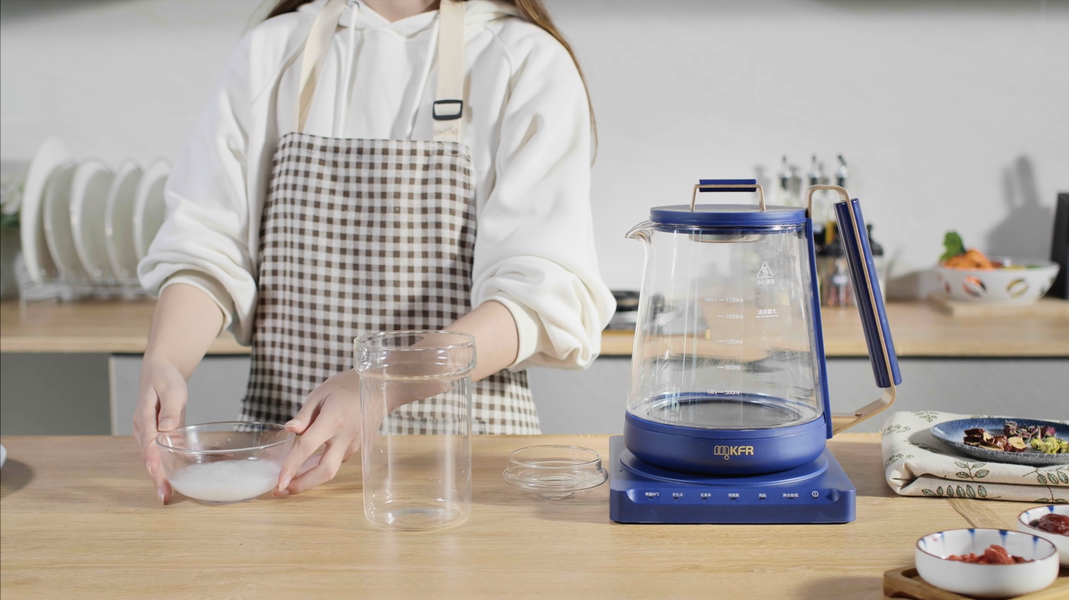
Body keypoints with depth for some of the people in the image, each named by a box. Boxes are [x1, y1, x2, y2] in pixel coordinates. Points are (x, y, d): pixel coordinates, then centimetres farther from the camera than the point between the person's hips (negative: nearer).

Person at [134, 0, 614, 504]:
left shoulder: (528, 61, 0)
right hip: (282, 432, 3)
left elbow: (544, 292, -12)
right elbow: (207, 246, 4)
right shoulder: (269, 52, 12)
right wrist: (162, 363, -17)